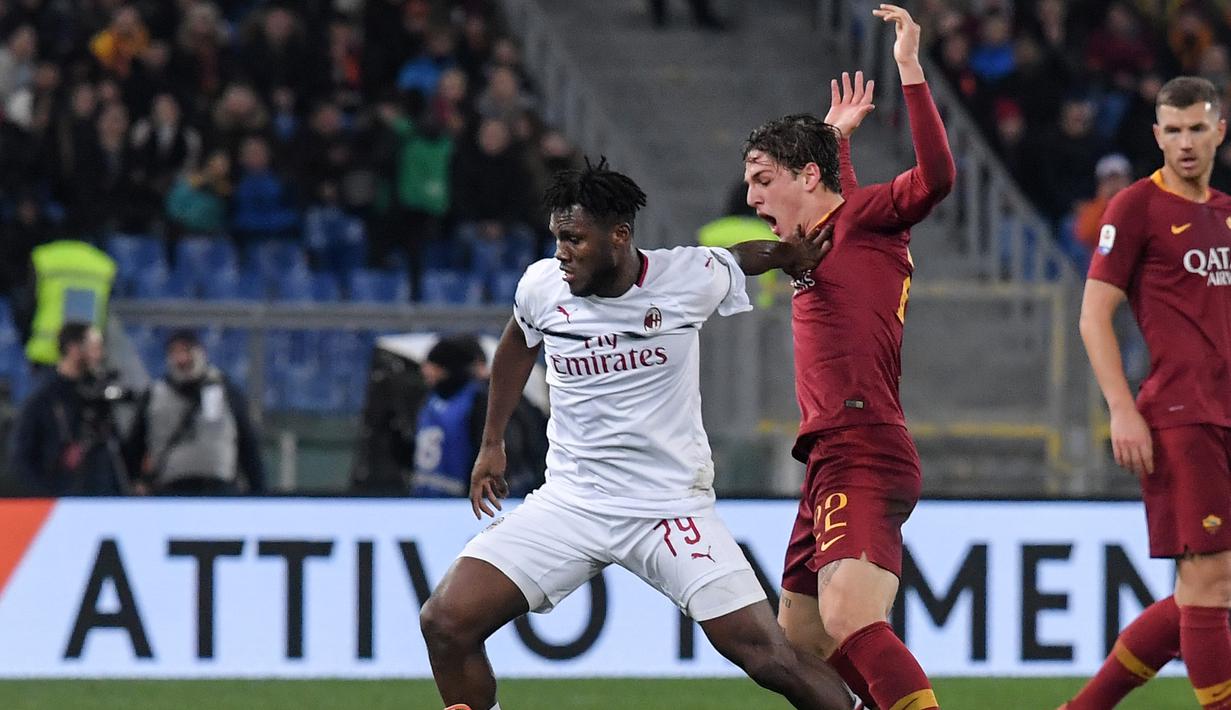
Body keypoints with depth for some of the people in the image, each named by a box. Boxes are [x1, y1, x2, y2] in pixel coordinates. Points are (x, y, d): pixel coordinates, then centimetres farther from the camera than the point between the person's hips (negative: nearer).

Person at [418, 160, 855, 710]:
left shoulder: (691, 277, -10)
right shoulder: (542, 285, -4)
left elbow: (741, 257, 14)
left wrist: (785, 253, -7)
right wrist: (492, 443, 23)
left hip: (673, 507, -2)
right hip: (569, 502, 3)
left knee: (768, 657, -13)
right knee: (445, 622, -13)